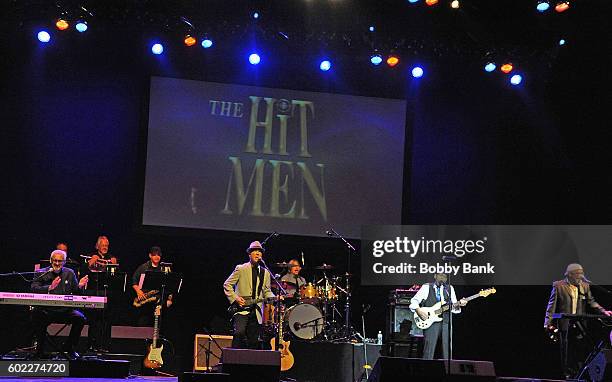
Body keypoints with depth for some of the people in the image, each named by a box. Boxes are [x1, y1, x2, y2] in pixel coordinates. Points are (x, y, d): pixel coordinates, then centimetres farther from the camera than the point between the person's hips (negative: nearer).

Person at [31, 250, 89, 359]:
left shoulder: (69, 273, 14)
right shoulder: (42, 273, 5)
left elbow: (76, 293, 13)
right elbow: (34, 289, -11)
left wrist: (80, 286, -10)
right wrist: (49, 288, -26)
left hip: (65, 309, 2)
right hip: (46, 309, -2)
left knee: (80, 318, -24)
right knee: (36, 314, -34)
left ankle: (69, 347, -2)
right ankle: (40, 349, -14)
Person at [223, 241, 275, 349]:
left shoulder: (265, 273, 14)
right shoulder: (240, 269, 1)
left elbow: (266, 291, 18)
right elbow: (227, 285, 1)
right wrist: (235, 298, -11)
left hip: (256, 311, 4)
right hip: (242, 309, -4)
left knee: (253, 342, 2)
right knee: (239, 333, -24)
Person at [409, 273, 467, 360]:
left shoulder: (450, 289, 17)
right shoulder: (427, 287, 6)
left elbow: (454, 307, 15)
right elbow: (414, 301, 4)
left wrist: (459, 304, -6)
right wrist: (419, 311, -13)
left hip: (446, 322, 4)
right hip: (430, 322, -4)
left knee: (447, 353, -1)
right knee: (429, 352, -9)